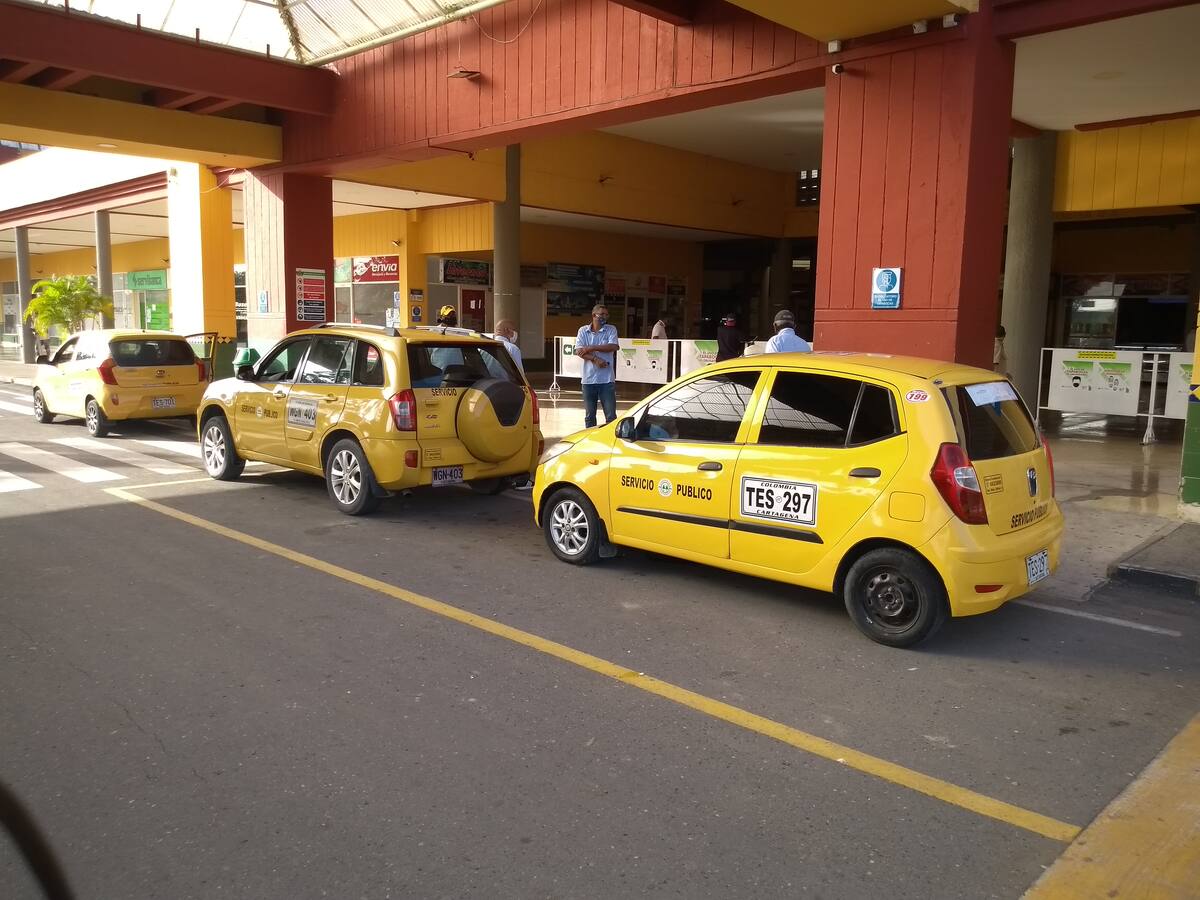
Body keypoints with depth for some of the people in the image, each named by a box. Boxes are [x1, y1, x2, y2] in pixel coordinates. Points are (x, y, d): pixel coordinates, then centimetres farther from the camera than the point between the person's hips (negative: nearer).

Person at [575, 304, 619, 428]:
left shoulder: (611, 329, 4)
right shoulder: (583, 331, 5)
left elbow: (613, 347, -12)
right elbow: (578, 351, -6)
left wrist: (591, 348, -11)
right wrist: (595, 359, -18)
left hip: (607, 380, -1)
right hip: (588, 379, 1)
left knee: (611, 415, 0)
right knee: (589, 415, 10)